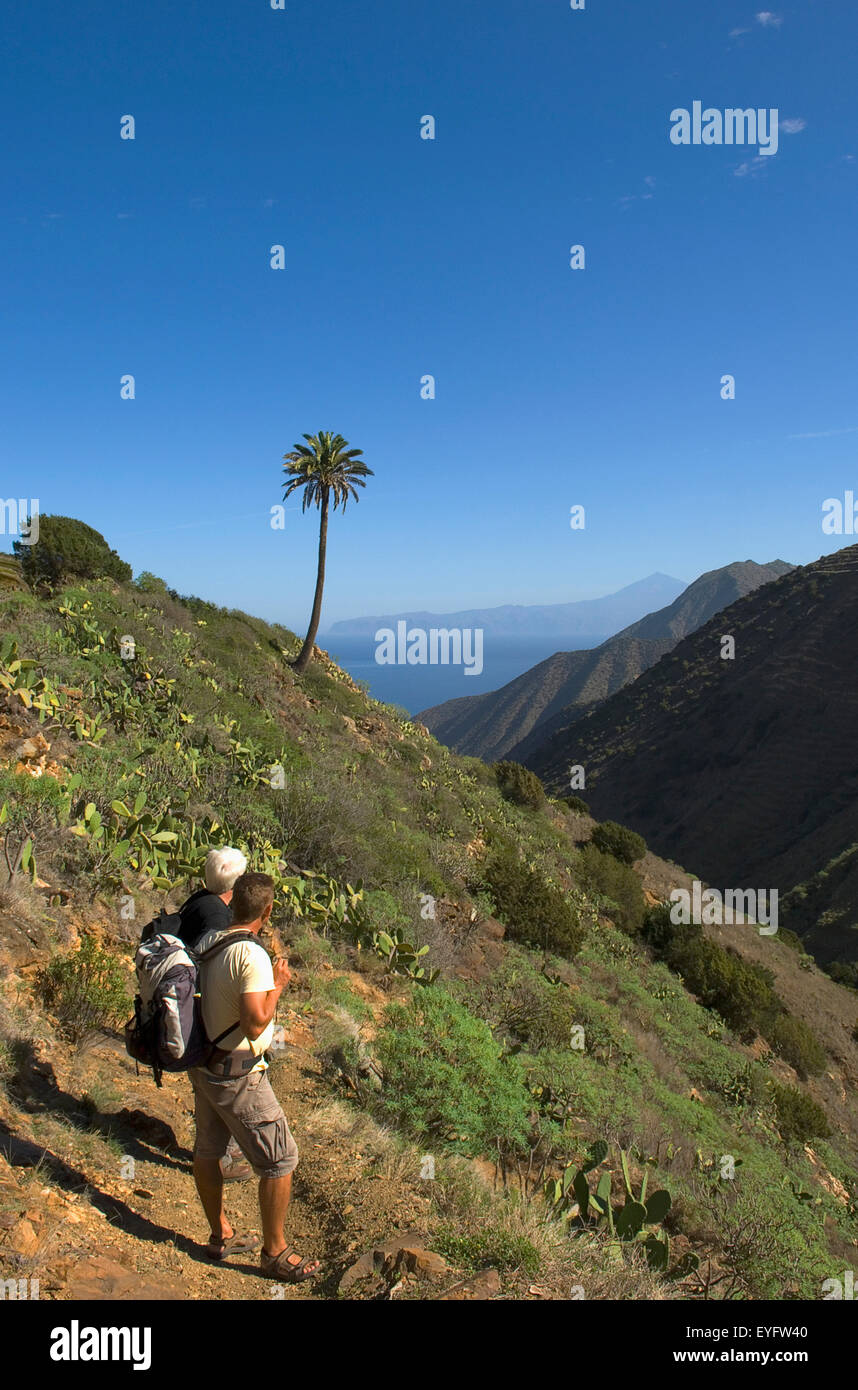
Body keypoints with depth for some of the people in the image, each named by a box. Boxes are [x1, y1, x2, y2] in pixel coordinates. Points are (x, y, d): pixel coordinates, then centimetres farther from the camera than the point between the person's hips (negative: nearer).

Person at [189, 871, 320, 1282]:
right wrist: (277, 986, -15)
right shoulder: (252, 956, -25)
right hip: (237, 1074, -9)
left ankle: (221, 1236, 38)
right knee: (280, 1159, 4)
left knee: (207, 1151, 20)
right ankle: (275, 1253, 15)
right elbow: (255, 1023, -30)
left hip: (202, 1062, 9)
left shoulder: (207, 941, 0)